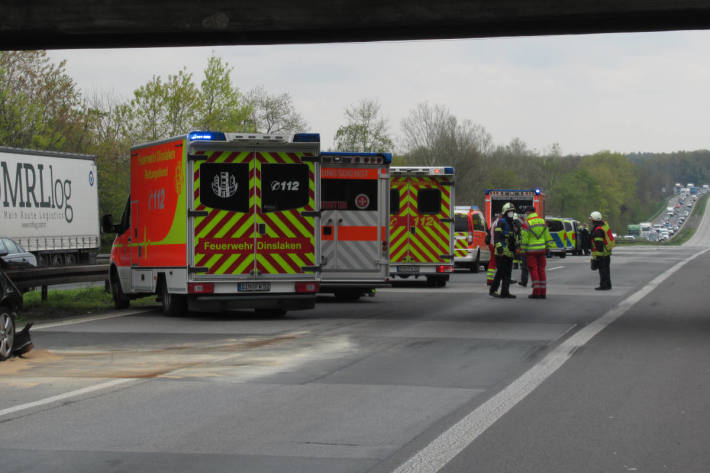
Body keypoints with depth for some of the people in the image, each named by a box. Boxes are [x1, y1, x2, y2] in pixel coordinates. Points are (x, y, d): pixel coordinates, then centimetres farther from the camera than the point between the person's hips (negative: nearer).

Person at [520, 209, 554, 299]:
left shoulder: (527, 223, -10)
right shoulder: (543, 221, 6)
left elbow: (524, 238, -11)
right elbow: (547, 235, 8)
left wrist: (522, 250, -5)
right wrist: (548, 247, 14)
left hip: (531, 251, -5)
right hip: (542, 250, 5)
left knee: (533, 270, -2)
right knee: (541, 270, 7)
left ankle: (536, 292, -7)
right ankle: (543, 293, 5)